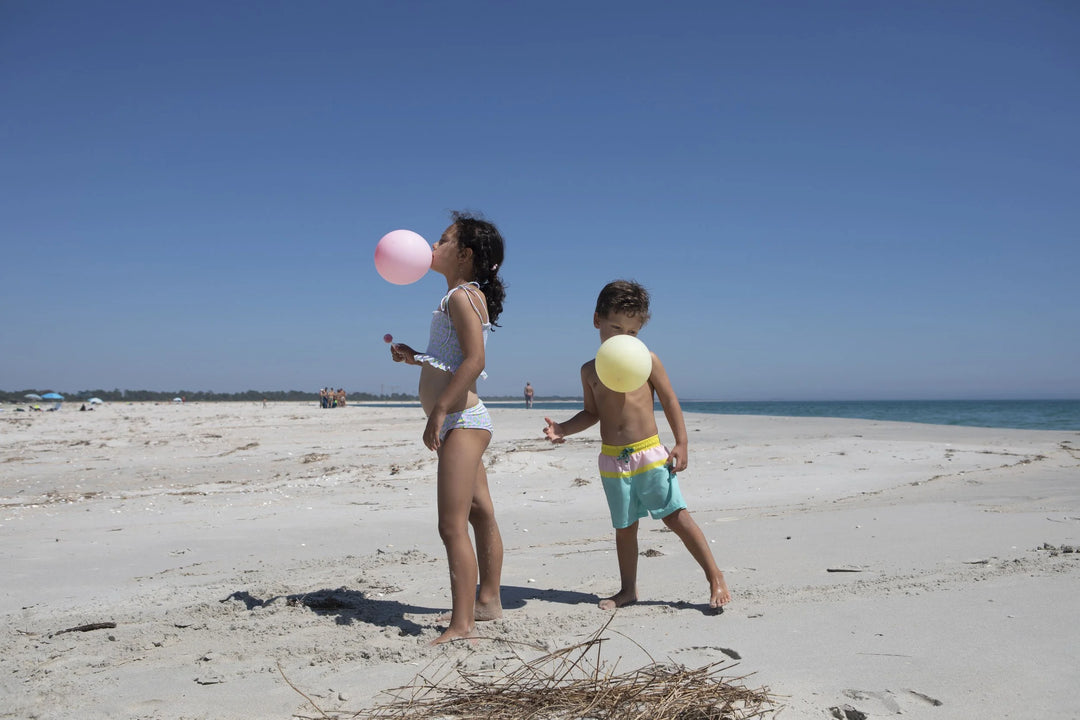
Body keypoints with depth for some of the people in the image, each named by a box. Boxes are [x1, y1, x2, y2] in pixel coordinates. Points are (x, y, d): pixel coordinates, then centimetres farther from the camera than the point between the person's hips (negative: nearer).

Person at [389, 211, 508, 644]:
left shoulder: (462, 296, -12)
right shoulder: (465, 296, 18)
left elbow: (474, 360, -24)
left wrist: (438, 412, -25)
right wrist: (414, 357, 12)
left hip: (462, 421, -11)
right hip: (465, 421, 11)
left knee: (452, 526, -12)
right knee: (481, 514, 18)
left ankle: (462, 624, -8)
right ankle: (487, 601, 31)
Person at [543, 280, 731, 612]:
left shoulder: (646, 360, -1)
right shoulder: (590, 370, 8)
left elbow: (670, 401, 2)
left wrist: (681, 444, -4)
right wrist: (562, 429, 0)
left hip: (650, 454, -3)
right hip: (612, 460, 3)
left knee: (676, 516, -5)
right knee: (624, 527, 10)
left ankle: (716, 578, 5)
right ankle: (628, 590, 23)